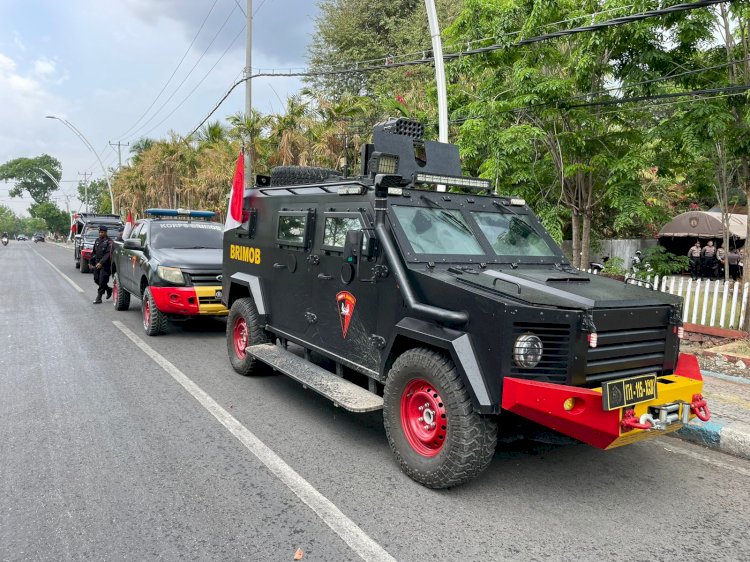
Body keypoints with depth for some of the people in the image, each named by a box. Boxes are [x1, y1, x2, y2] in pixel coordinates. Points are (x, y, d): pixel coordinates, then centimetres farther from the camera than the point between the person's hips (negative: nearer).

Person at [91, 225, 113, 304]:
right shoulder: (97, 241, 14)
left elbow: (108, 254, -17)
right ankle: (109, 289, 30)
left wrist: (101, 263, -24)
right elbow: (94, 252, 22)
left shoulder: (109, 242, -9)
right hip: (97, 263, 8)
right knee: (96, 280, 9)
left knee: (102, 282, -7)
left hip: (105, 265, -7)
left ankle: (99, 298, -2)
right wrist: (92, 262, 17)